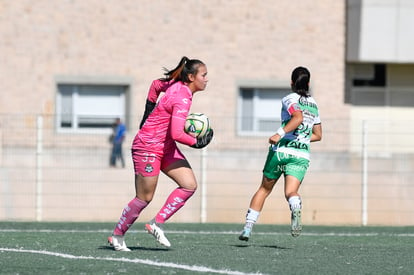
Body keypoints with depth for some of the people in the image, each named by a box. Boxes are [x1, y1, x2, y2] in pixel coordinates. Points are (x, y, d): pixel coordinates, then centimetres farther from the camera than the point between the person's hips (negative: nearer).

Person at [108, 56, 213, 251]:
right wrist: (196, 143, -17)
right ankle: (117, 236, 18)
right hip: (148, 147, -9)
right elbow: (176, 134, -33)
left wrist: (149, 112, 25)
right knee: (145, 198, 0)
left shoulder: (177, 85, 1)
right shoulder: (183, 99, -25)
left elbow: (156, 85, 22)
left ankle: (157, 224, 5)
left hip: (165, 147, 9)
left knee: (189, 185, -2)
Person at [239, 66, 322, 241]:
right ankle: (296, 208, -48)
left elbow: (298, 117, -20)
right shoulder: (313, 104, 19)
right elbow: (318, 135, 25)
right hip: (302, 155, 3)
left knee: (264, 189, 12)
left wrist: (280, 134, -25)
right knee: (291, 192, -12)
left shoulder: (289, 99, 1)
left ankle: (248, 228, 13)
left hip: (281, 150, -3)